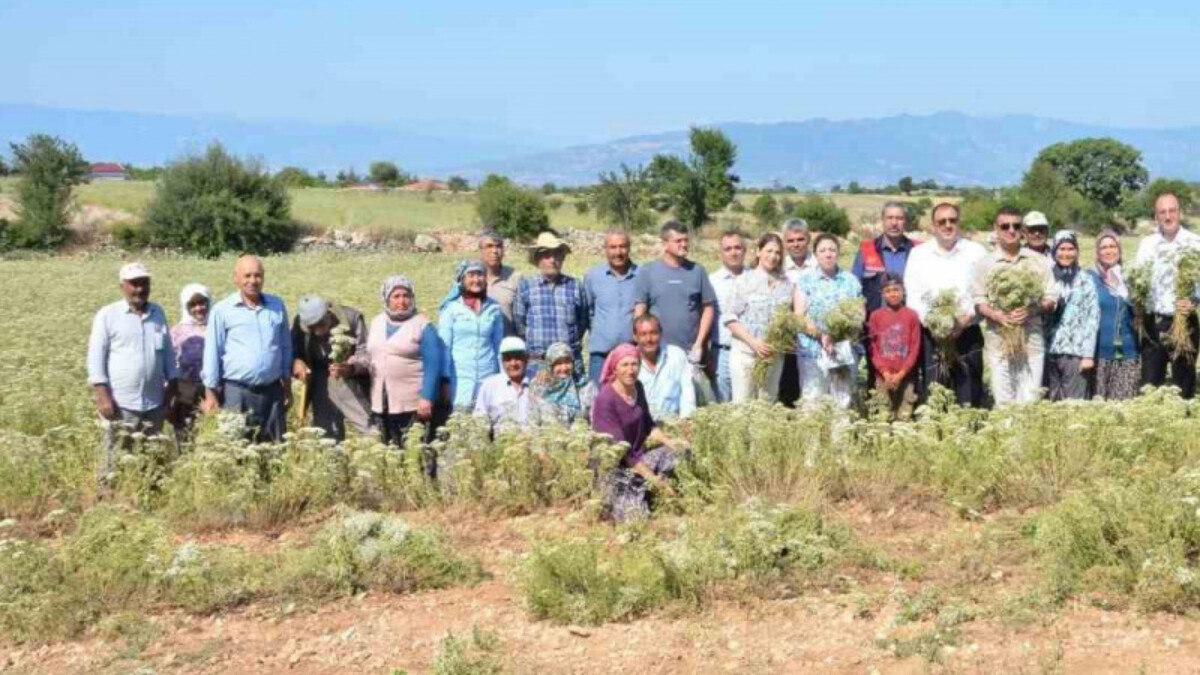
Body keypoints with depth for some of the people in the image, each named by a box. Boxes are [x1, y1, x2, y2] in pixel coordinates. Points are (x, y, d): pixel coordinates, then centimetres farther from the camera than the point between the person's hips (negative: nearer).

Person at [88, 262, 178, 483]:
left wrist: (172, 389, 11)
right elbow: (95, 357, -5)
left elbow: (168, 353, 18)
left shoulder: (158, 314, 13)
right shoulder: (107, 315, -2)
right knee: (116, 459, -4)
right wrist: (103, 395, -12)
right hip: (120, 403, -5)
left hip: (154, 403, 5)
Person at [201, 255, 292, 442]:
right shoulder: (222, 310, -3)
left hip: (272, 391, 3)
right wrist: (210, 393, -4)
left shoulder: (277, 306, 8)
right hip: (236, 392, -3)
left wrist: (287, 386, 15)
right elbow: (212, 352, -2)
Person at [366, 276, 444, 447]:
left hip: (413, 405, -5)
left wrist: (427, 398, -15)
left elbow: (432, 365, -9)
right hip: (380, 405, 6)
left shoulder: (423, 325, -4)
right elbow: (368, 357, 22)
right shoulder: (376, 323, 13)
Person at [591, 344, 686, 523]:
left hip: (638, 457, 8)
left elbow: (648, 424, 15)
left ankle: (643, 493, 6)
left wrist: (669, 442, -4)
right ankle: (608, 501, 9)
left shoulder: (637, 387, 1)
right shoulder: (605, 400, -22)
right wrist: (653, 478, -23)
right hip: (615, 467, -8)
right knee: (635, 516, -22)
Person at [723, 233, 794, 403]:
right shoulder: (744, 280, -1)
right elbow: (729, 318, -4)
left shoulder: (787, 284, 8)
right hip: (745, 351, -3)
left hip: (774, 354, 3)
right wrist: (753, 342, -14)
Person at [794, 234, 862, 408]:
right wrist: (821, 335, -16)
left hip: (846, 352, 2)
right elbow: (799, 316, -1)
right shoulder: (805, 279, 7)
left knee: (843, 403, 1)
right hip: (813, 351, -2)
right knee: (813, 402, -7)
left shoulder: (850, 281, 14)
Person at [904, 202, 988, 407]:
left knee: (969, 394, -2)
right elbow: (912, 296, 5)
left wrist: (967, 318, -13)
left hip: (968, 334, -1)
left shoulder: (976, 252, 6)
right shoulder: (918, 254, 10)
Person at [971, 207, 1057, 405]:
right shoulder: (985, 263, 8)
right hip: (998, 342, 0)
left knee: (1030, 401, -4)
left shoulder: (1038, 261, 9)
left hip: (1032, 340, 0)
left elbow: (1052, 299, 8)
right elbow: (978, 301, 4)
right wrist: (996, 315, -16)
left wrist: (1032, 310, -13)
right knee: (1003, 402, -1)